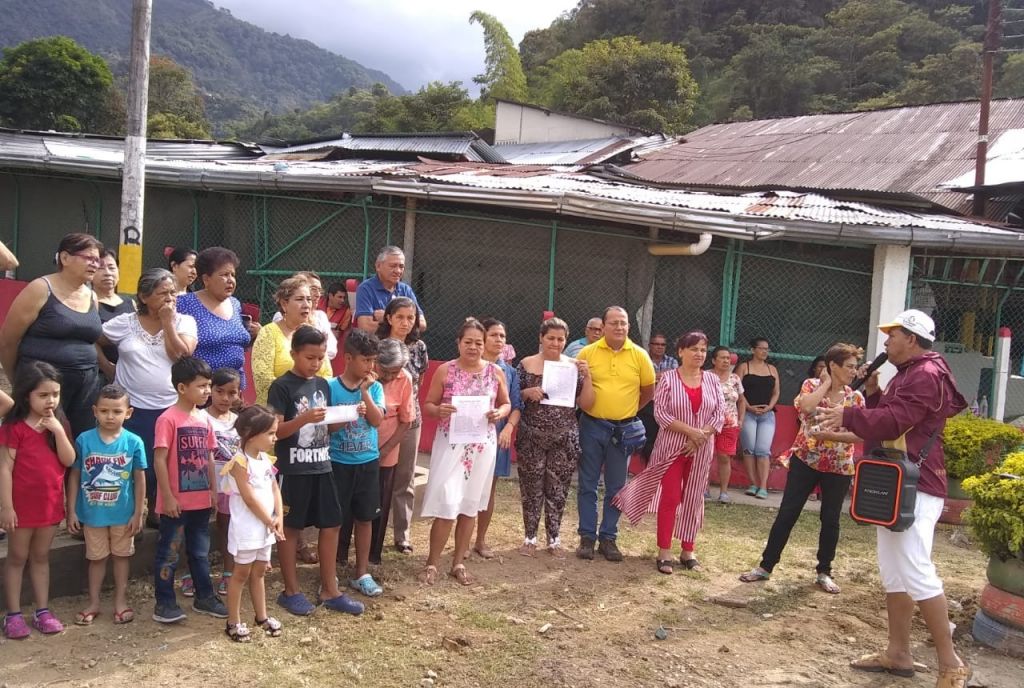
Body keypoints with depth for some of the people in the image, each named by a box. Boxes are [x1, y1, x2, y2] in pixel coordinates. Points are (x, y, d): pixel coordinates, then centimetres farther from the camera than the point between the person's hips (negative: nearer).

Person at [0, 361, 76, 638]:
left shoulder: (58, 424, 3)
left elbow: (69, 460, -5)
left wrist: (58, 431, -17)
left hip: (51, 503, 5)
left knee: (41, 556, 14)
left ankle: (42, 610, 22)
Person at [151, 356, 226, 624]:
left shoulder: (204, 419, 7)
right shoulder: (168, 419, -15)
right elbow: (159, 460, -16)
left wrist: (213, 489, 11)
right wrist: (168, 497, -16)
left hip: (201, 500, 7)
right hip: (176, 502, -7)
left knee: (200, 551, 17)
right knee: (168, 553, 5)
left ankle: (204, 597, 29)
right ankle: (164, 604, 15)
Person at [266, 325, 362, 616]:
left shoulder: (323, 385, 10)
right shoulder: (282, 387, -10)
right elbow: (275, 431, -14)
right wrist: (304, 418, -29)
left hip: (321, 466, 6)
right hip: (293, 469, -6)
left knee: (331, 525, 8)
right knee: (290, 528, 5)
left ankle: (330, 590, 19)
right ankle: (291, 591, 17)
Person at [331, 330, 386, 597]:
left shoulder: (374, 387, 0)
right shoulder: (331, 387, -9)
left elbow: (377, 420, -11)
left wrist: (365, 391, -18)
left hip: (368, 462, 3)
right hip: (338, 463, -3)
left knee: (364, 518, 10)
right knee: (336, 519, 5)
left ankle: (361, 574, 20)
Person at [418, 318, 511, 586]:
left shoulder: (495, 372, 2)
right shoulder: (445, 371, -4)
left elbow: (506, 404, 11)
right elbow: (427, 405, 1)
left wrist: (499, 413, -11)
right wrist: (439, 410, -21)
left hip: (482, 445, 3)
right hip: (450, 444, -3)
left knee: (470, 505, 10)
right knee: (446, 504, -7)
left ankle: (458, 563, 23)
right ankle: (432, 563, 10)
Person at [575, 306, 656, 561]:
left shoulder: (639, 355, -3)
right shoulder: (587, 353, -4)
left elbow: (649, 391, 8)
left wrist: (628, 409, 8)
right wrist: (586, 405, -2)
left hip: (623, 429, 1)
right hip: (592, 427, 0)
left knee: (616, 488, 8)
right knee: (587, 485, 5)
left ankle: (608, 538, 19)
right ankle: (587, 537, 15)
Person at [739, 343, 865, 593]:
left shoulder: (856, 398, 0)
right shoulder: (812, 384, -4)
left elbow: (860, 434, -8)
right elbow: (805, 406, -26)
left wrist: (830, 435, -20)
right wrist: (826, 383, -15)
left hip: (839, 467, 2)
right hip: (805, 460, -1)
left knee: (830, 520, 8)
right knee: (787, 513, 1)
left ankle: (824, 572, 23)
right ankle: (766, 566, 9)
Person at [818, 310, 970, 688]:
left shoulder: (926, 376, -15)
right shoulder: (907, 374, 20)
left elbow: (893, 422, -25)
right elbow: (887, 418, 21)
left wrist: (848, 416, -16)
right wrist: (873, 393, 7)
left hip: (914, 489, -11)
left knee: (916, 574, -12)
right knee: (893, 573, 12)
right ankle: (898, 653, 19)